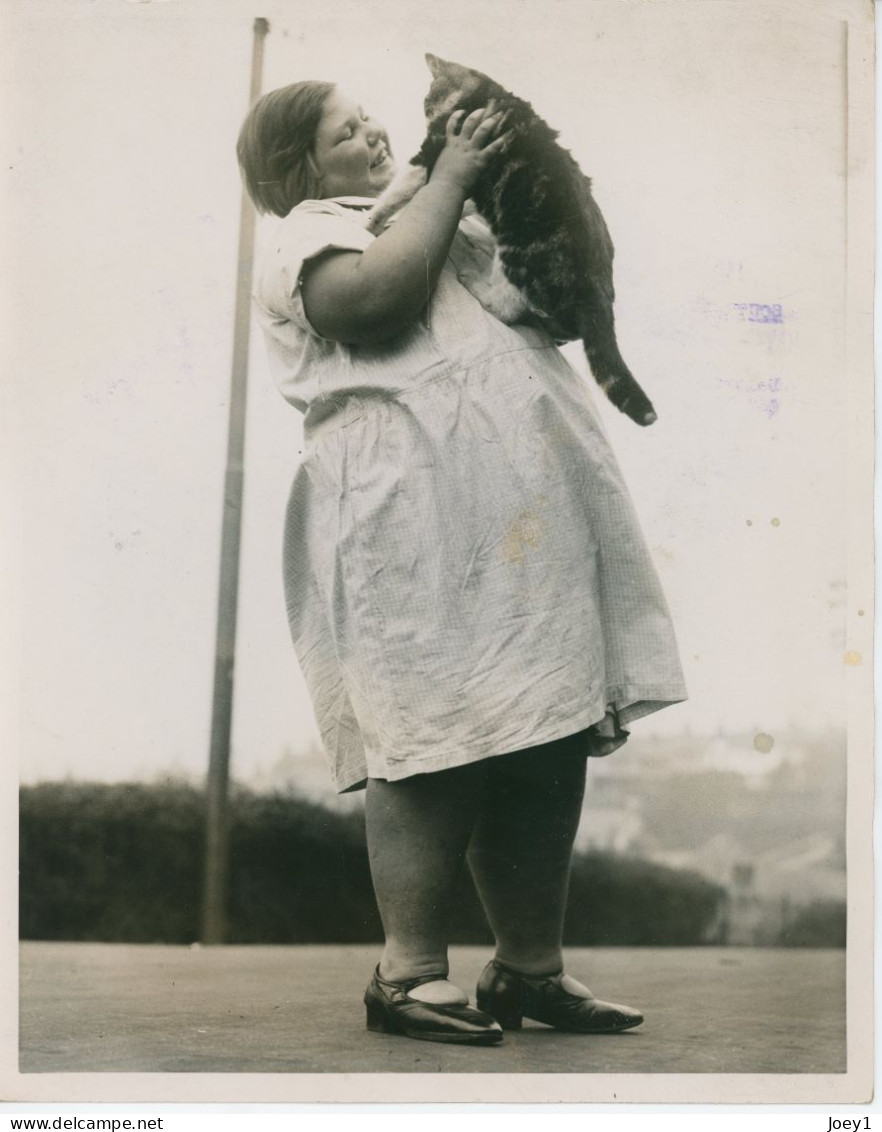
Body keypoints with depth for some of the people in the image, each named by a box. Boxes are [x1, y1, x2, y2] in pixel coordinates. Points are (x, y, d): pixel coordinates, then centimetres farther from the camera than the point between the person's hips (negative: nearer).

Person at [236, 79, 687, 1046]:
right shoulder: (311, 232, 6)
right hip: (420, 513, -8)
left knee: (549, 741, 4)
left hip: (534, 510, 8)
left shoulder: (428, 218, 32)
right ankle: (410, 973, -3)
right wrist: (449, 178, -6)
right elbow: (377, 294, -17)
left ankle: (531, 968, 11)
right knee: (441, 744, -11)